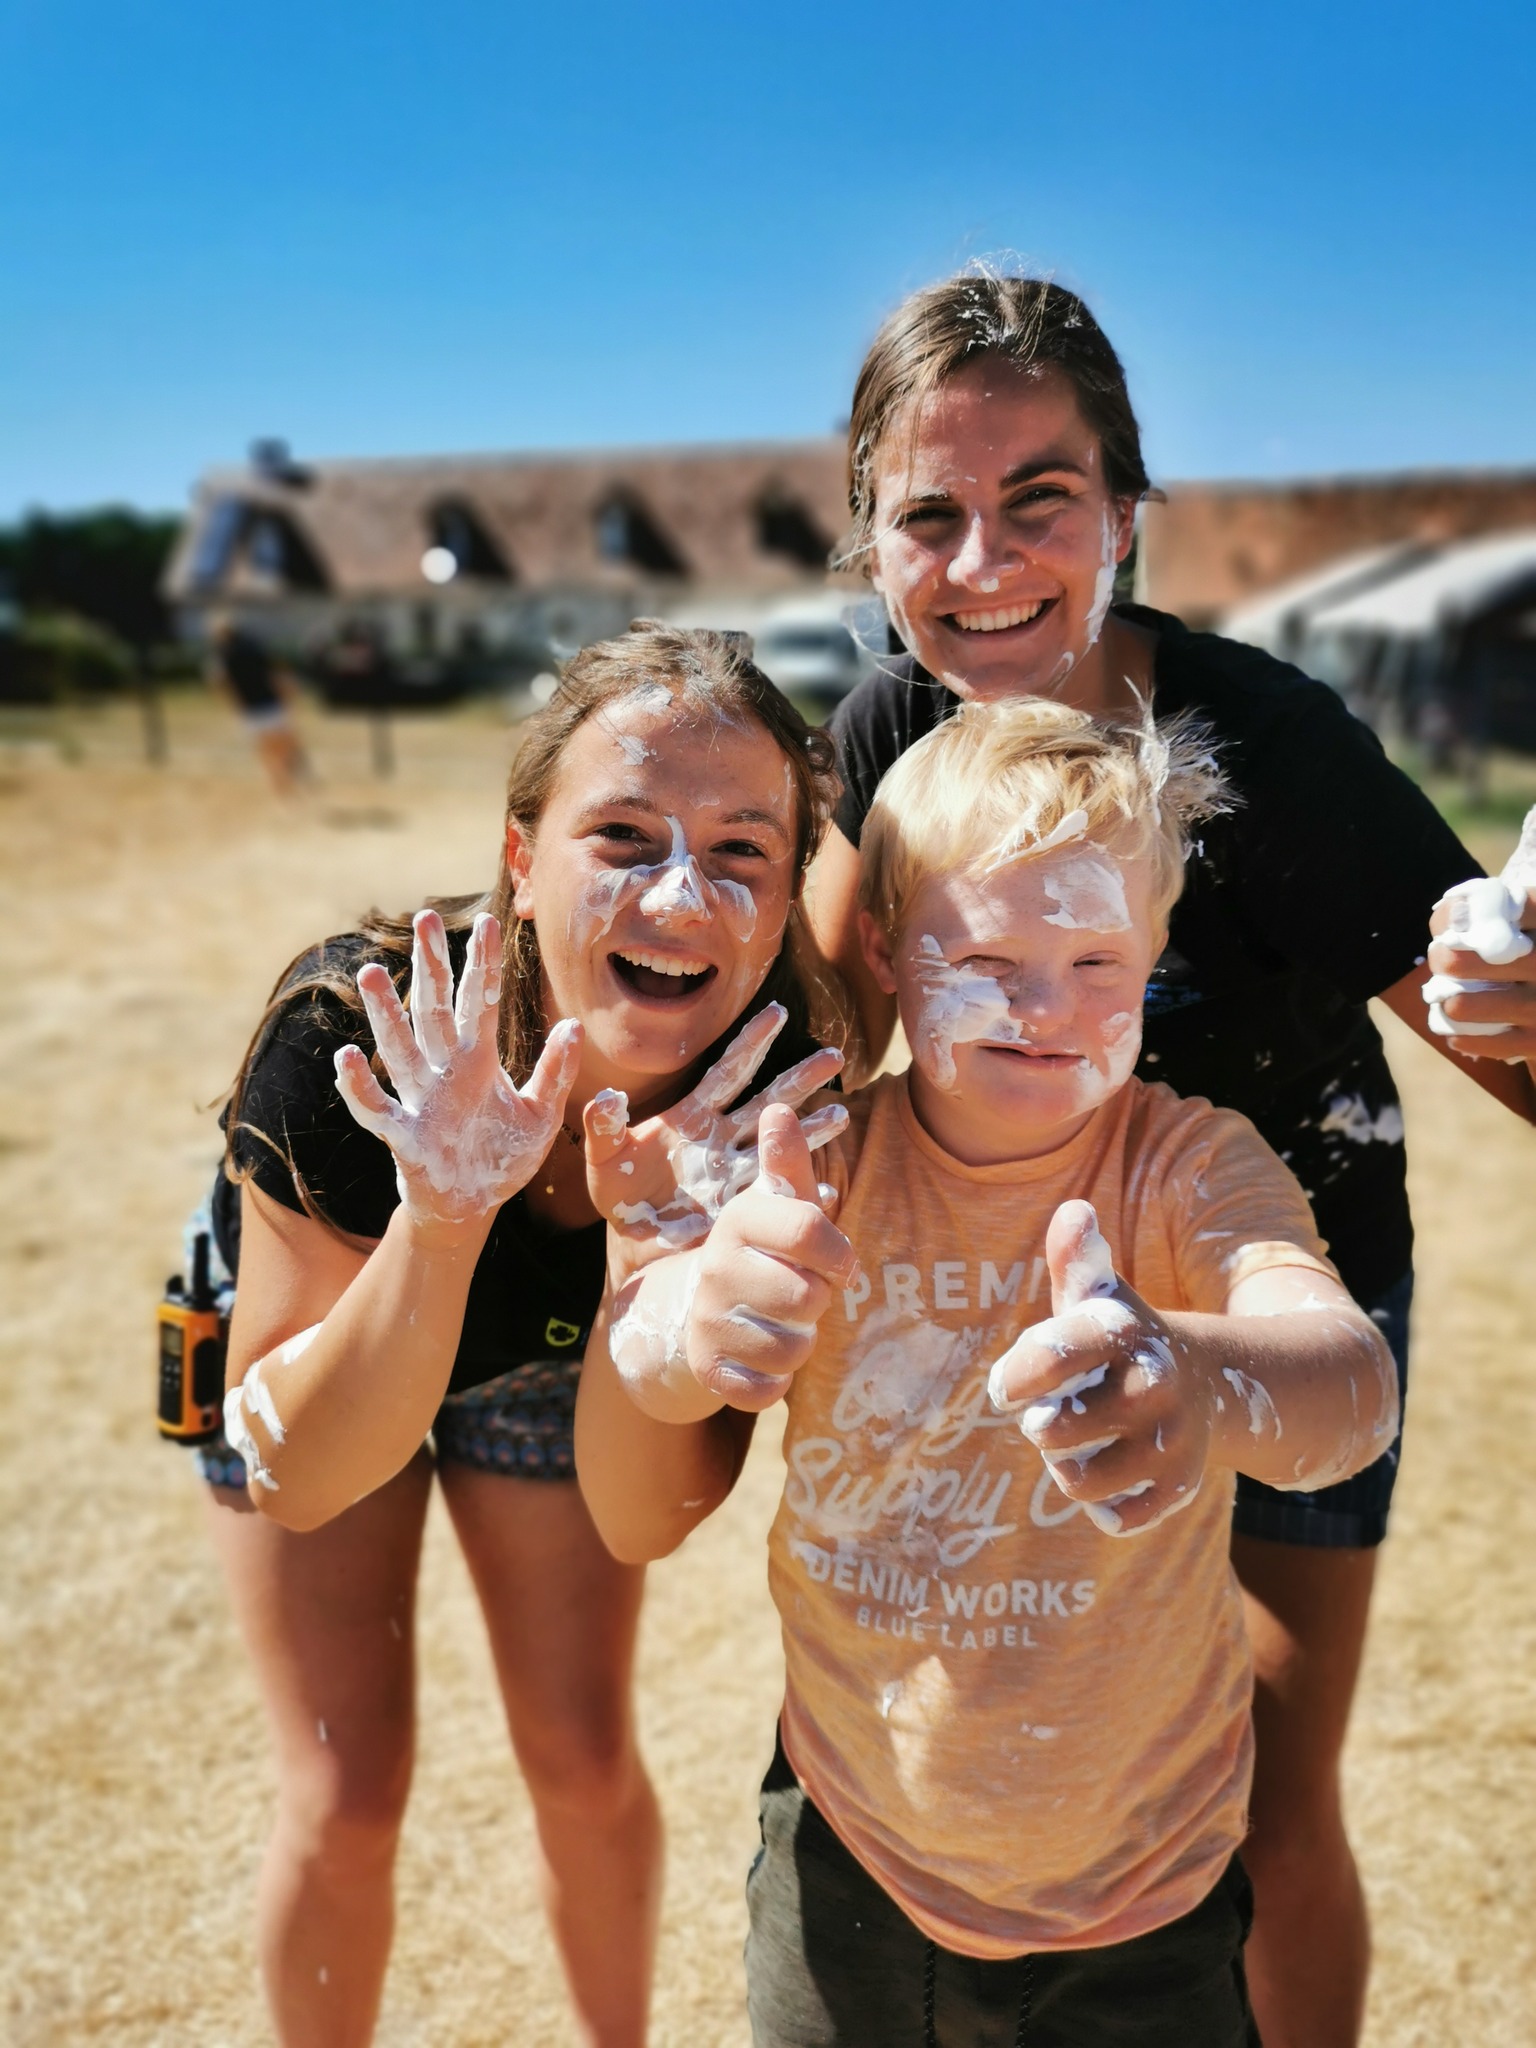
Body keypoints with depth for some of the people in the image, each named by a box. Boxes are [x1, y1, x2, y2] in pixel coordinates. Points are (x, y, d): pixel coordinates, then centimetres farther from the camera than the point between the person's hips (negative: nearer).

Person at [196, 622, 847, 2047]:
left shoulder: (775, 1074, -33)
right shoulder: (347, 1041, -40)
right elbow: (297, 1474, -31)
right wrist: (437, 1225, -49)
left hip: (551, 1354, 2)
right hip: (324, 1329, -2)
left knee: (584, 1765, 12)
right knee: (347, 1798, 4)